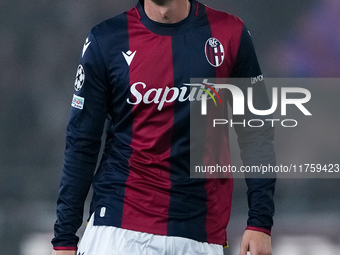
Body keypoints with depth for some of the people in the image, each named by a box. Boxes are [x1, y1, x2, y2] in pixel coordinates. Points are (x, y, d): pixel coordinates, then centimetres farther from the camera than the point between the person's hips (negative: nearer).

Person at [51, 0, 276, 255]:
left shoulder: (230, 35, 1)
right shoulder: (105, 40, -1)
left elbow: (256, 134, 5)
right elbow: (81, 145, 2)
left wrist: (260, 222, -2)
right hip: (118, 228, -1)